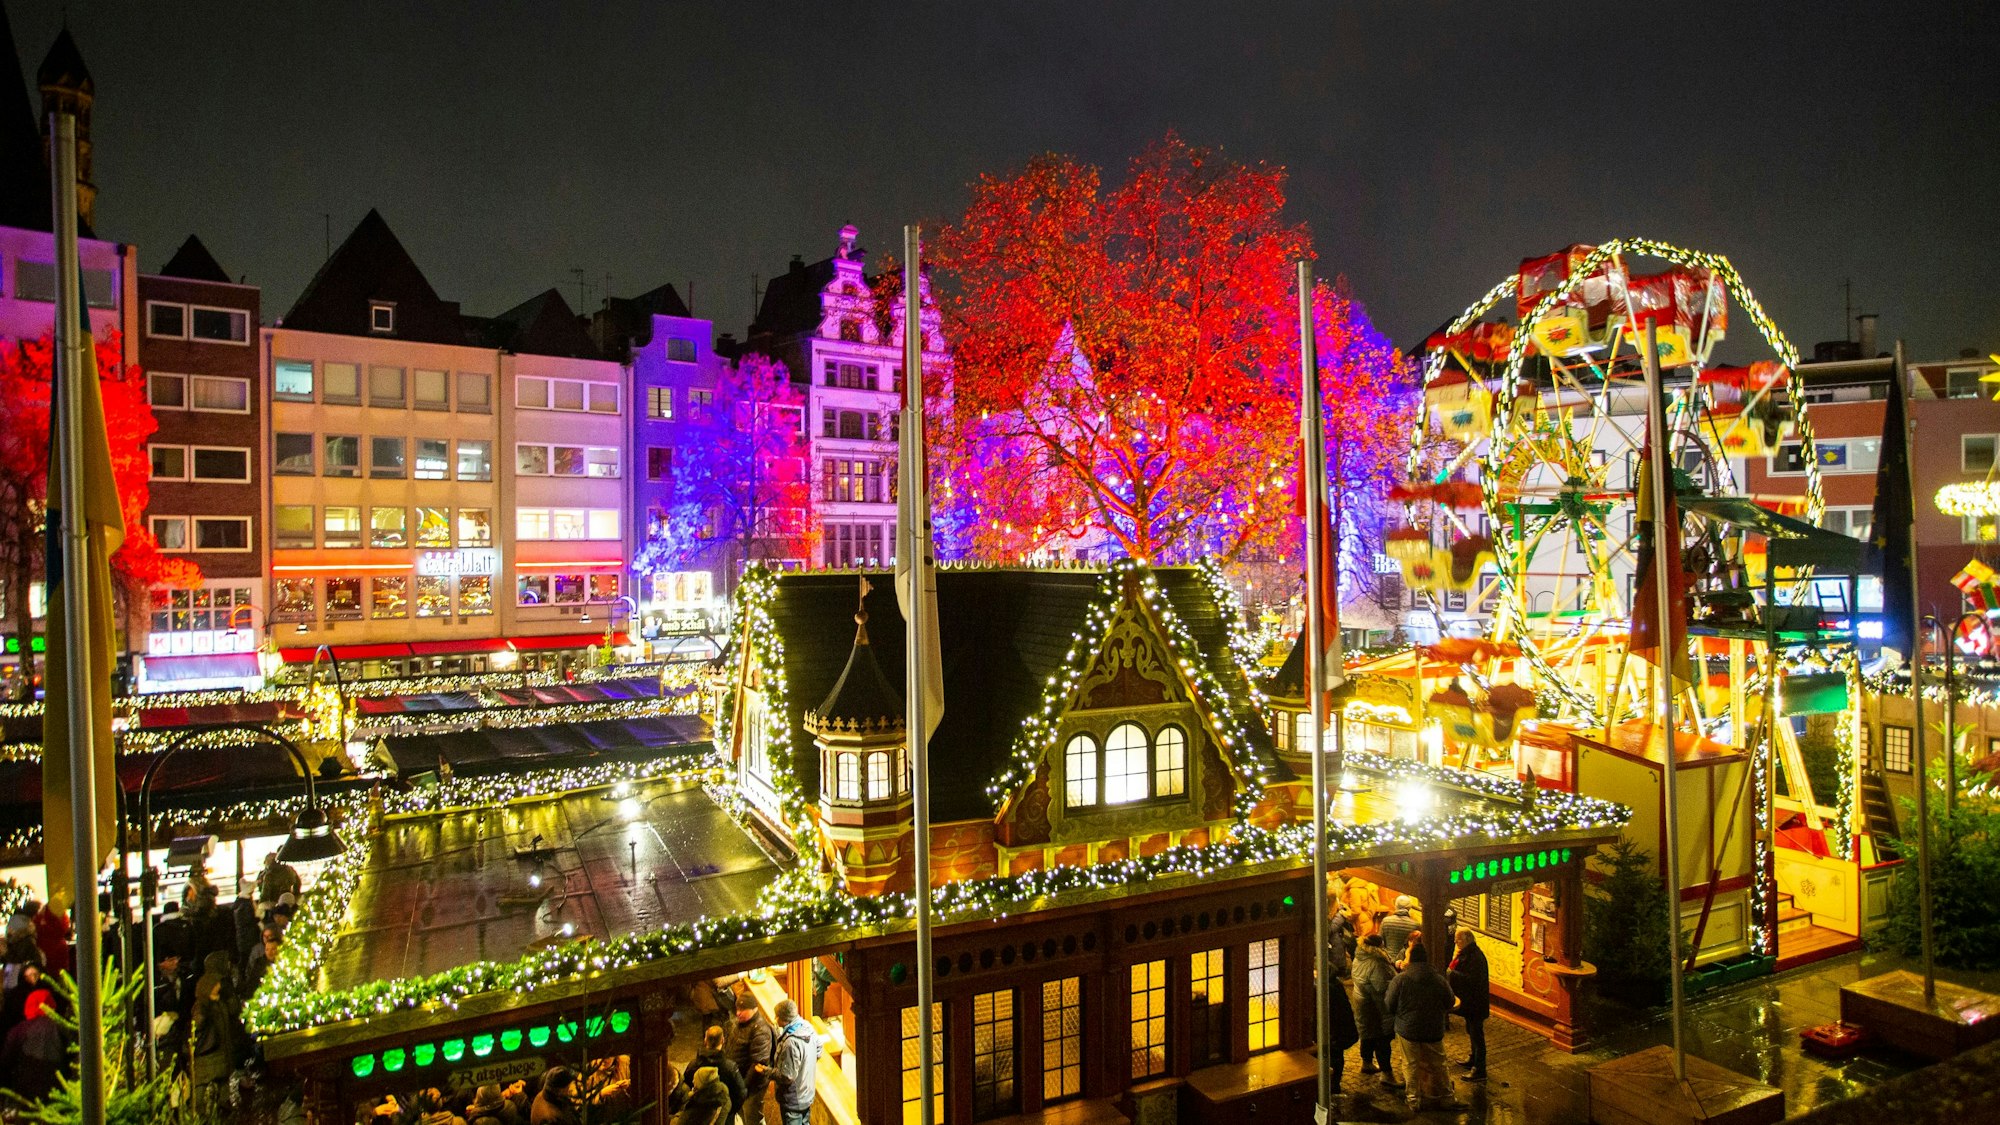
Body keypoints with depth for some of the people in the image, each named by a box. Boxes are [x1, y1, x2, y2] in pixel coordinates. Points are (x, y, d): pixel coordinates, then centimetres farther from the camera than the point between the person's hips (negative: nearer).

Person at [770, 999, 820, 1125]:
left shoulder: (791, 1043, -34)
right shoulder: (807, 1027, -9)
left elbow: (787, 1076, -27)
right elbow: (818, 1049, 7)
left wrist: (767, 1071, -15)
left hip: (793, 1101, -8)